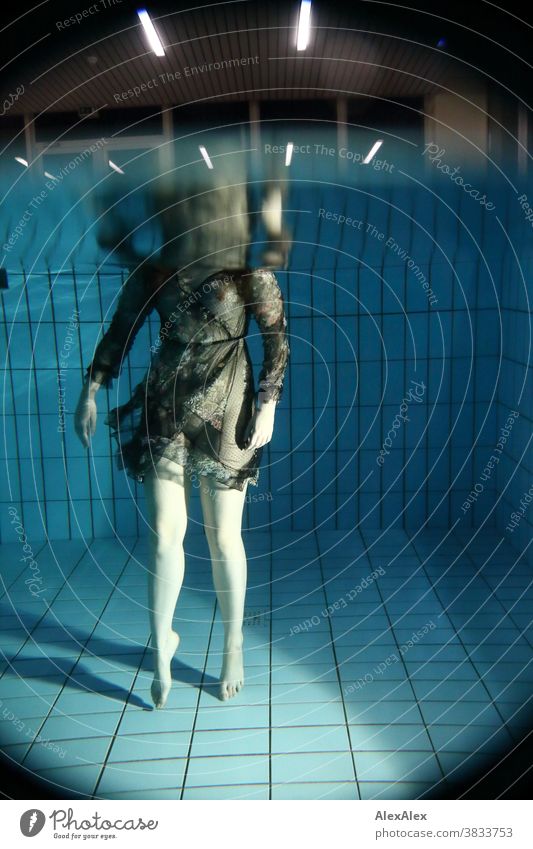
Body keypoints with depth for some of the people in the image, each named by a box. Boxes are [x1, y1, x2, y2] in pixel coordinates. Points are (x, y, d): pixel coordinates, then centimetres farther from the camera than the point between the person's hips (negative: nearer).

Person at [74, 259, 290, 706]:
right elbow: (121, 328, 8)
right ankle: (162, 644, 18)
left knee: (223, 536, 4)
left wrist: (268, 404, -12)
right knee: (163, 531, -1)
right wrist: (90, 391, 4)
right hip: (166, 405, 3)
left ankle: (234, 644, 24)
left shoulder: (247, 269, -6)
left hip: (224, 408, -2)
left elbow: (277, 335, -5)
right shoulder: (153, 268, 3)